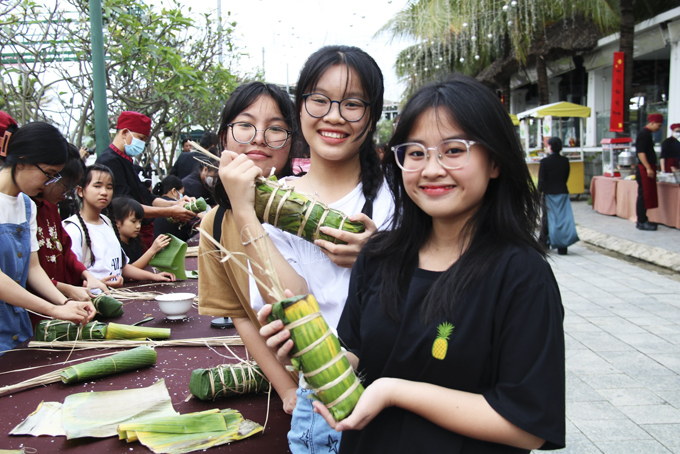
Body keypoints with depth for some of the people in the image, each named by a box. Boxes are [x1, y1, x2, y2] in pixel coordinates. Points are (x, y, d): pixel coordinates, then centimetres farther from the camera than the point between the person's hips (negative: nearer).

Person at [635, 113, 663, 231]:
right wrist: (648, 168, -23)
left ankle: (643, 219, 19)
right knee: (644, 195, -8)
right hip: (644, 169, -10)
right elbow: (640, 152, -21)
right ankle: (641, 222, -5)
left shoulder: (647, 134, 17)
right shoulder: (643, 134, -14)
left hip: (648, 168, 10)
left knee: (647, 195, 13)